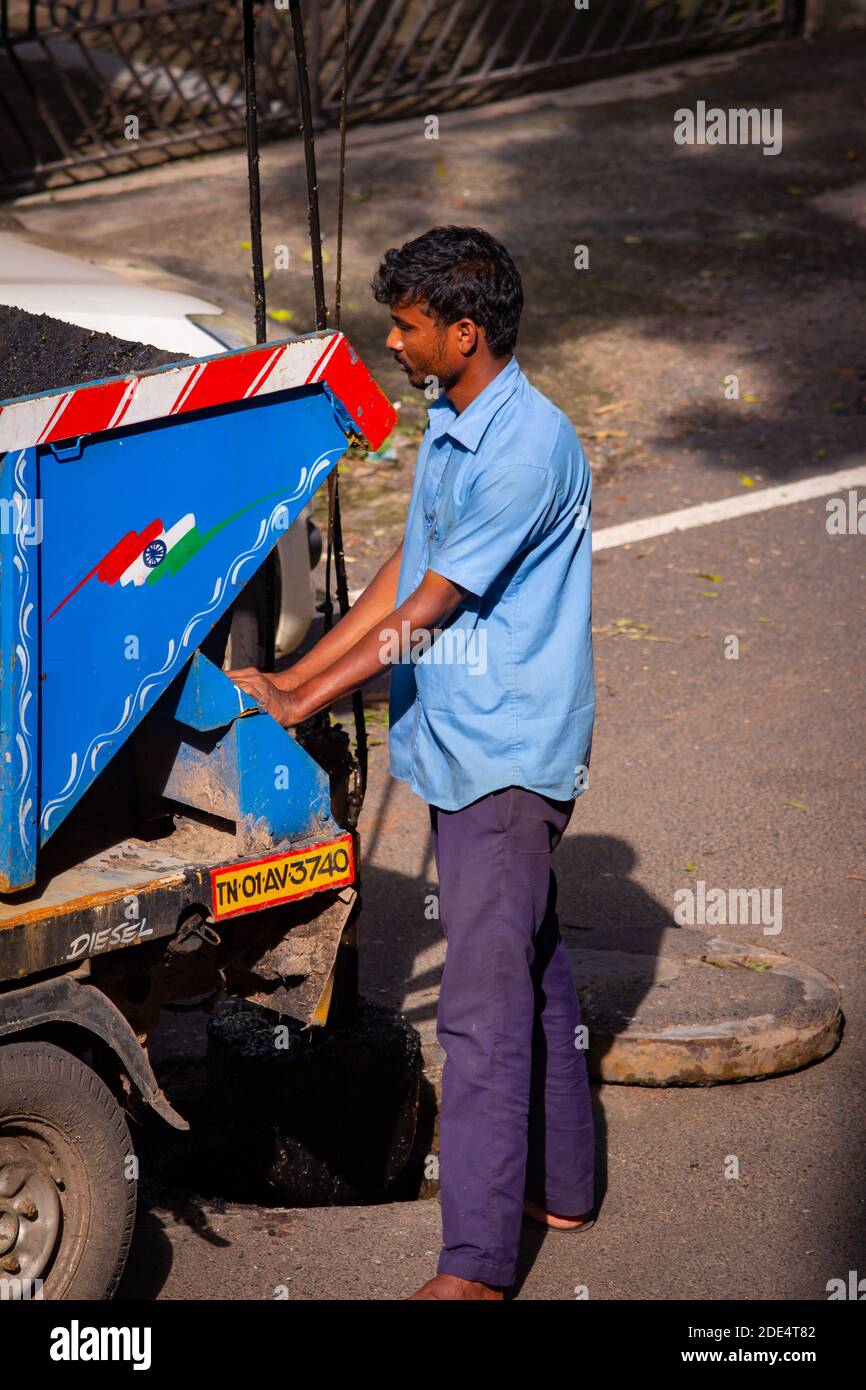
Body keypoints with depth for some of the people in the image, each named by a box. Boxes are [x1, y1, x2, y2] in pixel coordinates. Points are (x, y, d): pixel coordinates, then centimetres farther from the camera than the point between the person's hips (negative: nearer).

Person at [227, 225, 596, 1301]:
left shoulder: (529, 445, -20)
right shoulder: (446, 425, 11)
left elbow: (429, 606, -19)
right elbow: (401, 576, 14)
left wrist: (306, 702, -14)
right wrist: (289, 678, 10)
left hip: (507, 756, -10)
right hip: (460, 744, 10)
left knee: (484, 1006, -9)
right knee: (531, 973, 19)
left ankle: (476, 1264, -6)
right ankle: (560, 1185, 32)